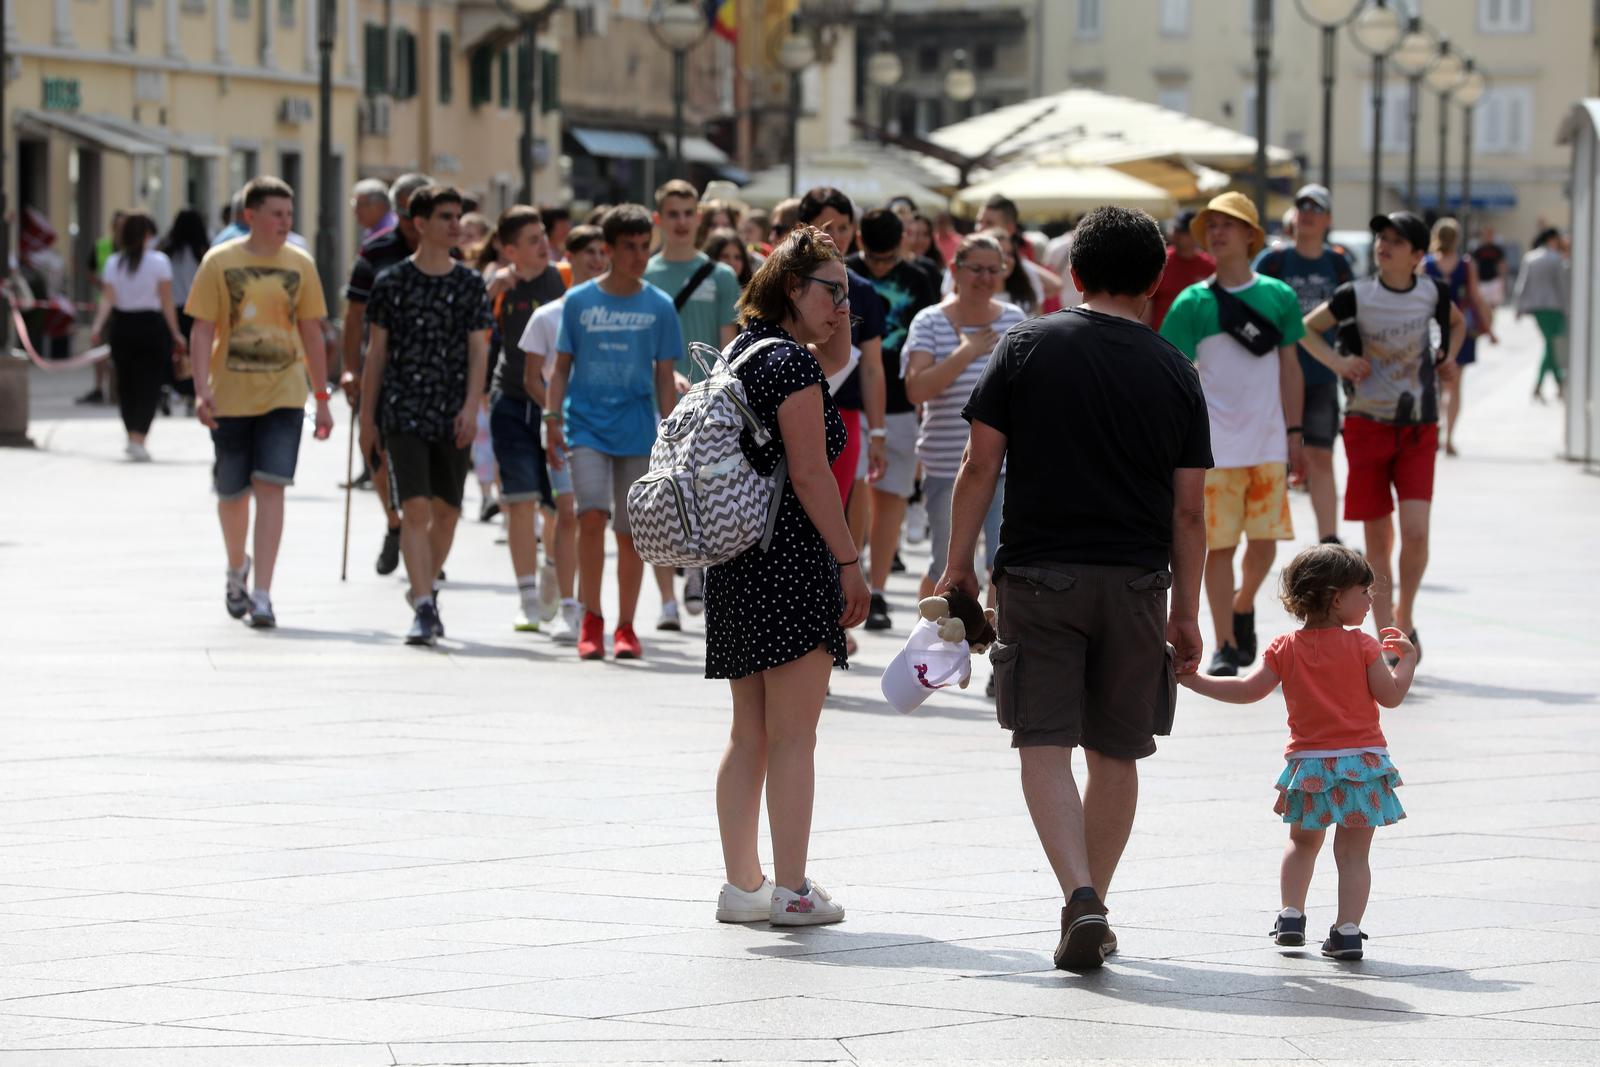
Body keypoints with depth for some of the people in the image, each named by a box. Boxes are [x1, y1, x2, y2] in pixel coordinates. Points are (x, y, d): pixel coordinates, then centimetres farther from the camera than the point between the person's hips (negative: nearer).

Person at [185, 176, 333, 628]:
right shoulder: (219, 262, -3)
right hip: (231, 396, 0)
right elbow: (202, 330, -5)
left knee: (270, 487, -13)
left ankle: (262, 594, -14)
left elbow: (311, 334, 10)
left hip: (283, 396, 0)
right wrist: (202, 390, -16)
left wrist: (322, 398, 10)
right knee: (232, 493, 10)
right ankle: (236, 569, 38)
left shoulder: (300, 265, 4)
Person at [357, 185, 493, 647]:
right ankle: (423, 608, -15)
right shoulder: (393, 282, 1)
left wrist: (471, 406, -10)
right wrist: (367, 416, 5)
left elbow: (478, 349, 3)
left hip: (453, 416, 3)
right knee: (415, 508, -13)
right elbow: (376, 352, 5)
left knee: (446, 511, 8)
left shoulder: (470, 284, 6)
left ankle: (426, 590, 30)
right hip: (405, 412, -3)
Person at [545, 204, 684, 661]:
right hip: (586, 422, -1)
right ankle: (591, 619, -6)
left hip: (637, 430, 1)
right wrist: (553, 419, 0)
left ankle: (625, 627, 15)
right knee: (592, 515, -17)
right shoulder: (579, 301, 3)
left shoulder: (659, 306, 4)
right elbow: (562, 366, 8)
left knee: (630, 531, 4)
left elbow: (664, 377, 8)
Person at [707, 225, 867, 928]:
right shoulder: (790, 363, -12)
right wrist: (850, 564, -13)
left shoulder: (745, 352, 15)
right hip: (792, 561, -9)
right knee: (793, 737, -5)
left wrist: (836, 321, 15)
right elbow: (809, 475, -16)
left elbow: (835, 360, 33)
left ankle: (742, 885, 16)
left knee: (749, 737, 13)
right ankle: (791, 889, -5)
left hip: (735, 561, 9)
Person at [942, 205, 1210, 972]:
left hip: (1039, 572, -2)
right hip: (1136, 581, 2)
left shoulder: (1026, 347, 0)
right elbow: (1189, 510, 5)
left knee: (1045, 744, -2)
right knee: (1116, 752, 13)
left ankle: (1079, 896, -20)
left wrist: (958, 566, 7)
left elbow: (979, 465, -3)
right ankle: (1094, 915, 21)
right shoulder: (1174, 372, 4)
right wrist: (1186, 612, 14)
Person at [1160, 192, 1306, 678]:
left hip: (1268, 445, 2)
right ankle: (1224, 646, 8)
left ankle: (1243, 606, 31)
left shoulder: (1279, 297, 5)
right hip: (1215, 447, -2)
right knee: (1219, 545, -1)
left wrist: (1294, 434, 8)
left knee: (1264, 544, 2)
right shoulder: (1193, 303, -2)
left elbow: (1289, 369, 11)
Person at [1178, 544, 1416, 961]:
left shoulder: (1285, 648, 0)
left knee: (1303, 842, 23)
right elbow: (1391, 695, -7)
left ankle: (1291, 915, 15)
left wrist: (1194, 680, 4)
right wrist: (1406, 658, 9)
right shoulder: (1362, 646, -7)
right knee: (1353, 852, 1)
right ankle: (1348, 930, -6)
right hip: (1362, 761, -3)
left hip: (1308, 765, 3)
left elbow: (1249, 690, -4)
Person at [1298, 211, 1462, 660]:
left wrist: (1448, 356, 6)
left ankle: (1404, 616, 12)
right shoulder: (1356, 295, -5)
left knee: (1415, 531, -13)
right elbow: (1307, 328, 8)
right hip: (1368, 425, -1)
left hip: (1418, 429, 1)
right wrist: (1338, 362, -7)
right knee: (1378, 539, 1)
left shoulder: (1432, 294, 1)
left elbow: (1456, 323, 24)